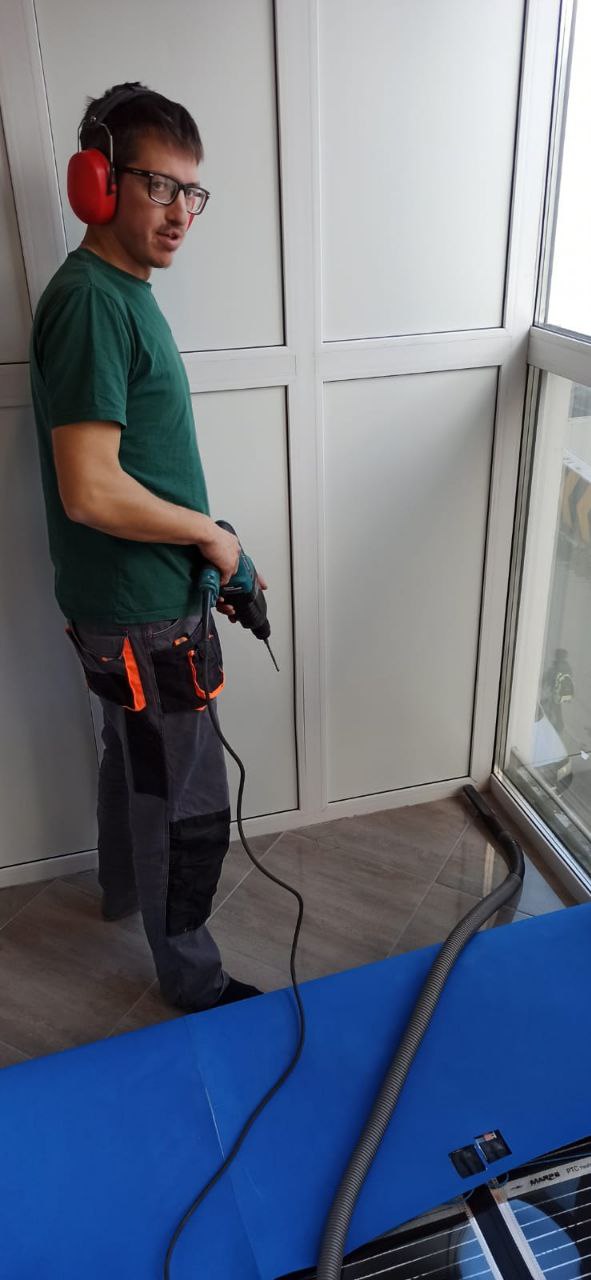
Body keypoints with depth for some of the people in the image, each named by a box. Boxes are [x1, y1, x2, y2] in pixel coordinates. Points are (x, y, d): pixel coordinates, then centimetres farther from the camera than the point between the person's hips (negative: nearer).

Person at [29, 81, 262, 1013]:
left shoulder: (117, 292, 11)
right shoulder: (91, 301, -20)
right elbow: (91, 493, -28)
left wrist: (208, 552, 12)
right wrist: (209, 533, -14)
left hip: (130, 605, 10)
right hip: (144, 619, -10)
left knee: (133, 759, 27)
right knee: (188, 810, 5)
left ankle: (123, 888, 52)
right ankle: (195, 984, 27)